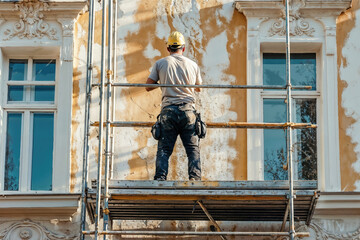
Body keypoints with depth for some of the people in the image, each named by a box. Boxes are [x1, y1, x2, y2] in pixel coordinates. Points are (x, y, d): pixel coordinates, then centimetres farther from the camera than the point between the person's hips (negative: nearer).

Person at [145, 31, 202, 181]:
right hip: (188, 109, 0)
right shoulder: (193, 65, 9)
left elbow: (148, 87, 7)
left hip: (168, 109, 0)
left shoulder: (160, 63, 5)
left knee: (164, 149, 1)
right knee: (193, 149, 2)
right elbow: (198, 88, 22)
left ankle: (160, 178, -10)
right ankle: (195, 178, -9)